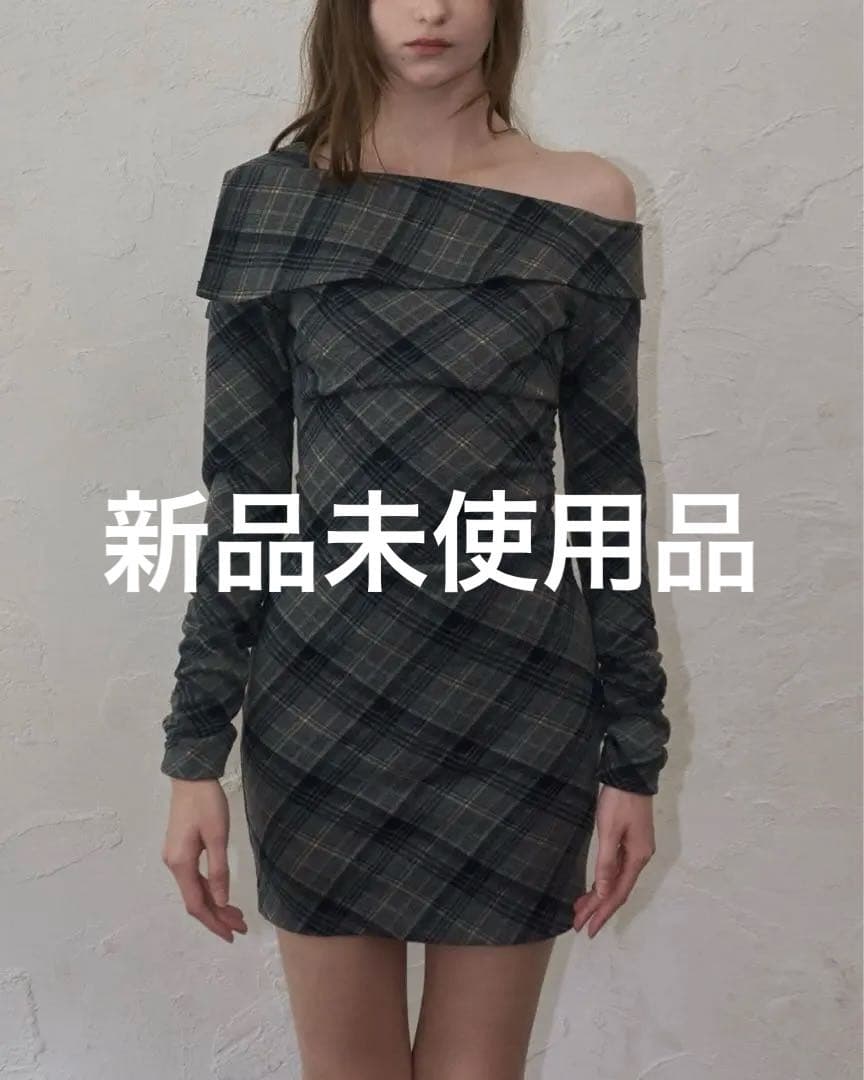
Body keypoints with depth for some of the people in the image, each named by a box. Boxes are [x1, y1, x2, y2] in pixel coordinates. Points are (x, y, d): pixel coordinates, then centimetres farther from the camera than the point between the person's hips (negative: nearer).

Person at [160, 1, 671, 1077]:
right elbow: (241, 486, 1)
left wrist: (634, 749, 2)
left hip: (520, 707, 0)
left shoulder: (584, 202, 0)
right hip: (321, 700, 0)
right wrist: (196, 746, -1)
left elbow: (607, 485, 2)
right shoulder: (270, 199, 1)